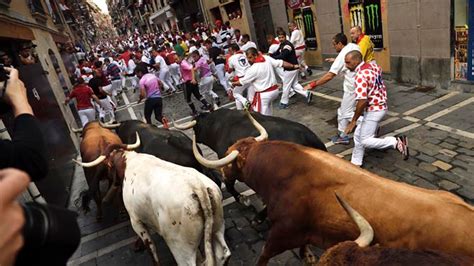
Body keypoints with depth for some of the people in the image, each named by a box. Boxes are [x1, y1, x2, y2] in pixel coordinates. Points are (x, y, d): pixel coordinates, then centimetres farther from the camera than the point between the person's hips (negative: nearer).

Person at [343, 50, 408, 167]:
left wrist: (353, 121, -23)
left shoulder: (360, 76, -26)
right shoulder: (372, 65, 2)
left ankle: (397, 142, -6)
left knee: (365, 141, -6)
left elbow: (362, 101, -30)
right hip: (379, 105, 10)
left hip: (373, 110, -10)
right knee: (358, 135, 15)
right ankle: (355, 163, 24)